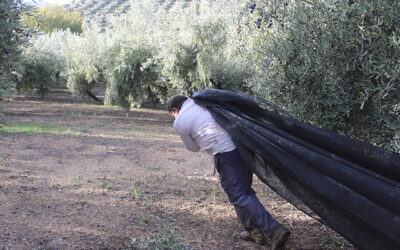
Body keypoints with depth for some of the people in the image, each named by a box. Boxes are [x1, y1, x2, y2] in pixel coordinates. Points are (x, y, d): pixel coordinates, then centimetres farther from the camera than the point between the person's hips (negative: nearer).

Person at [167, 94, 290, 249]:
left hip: (225, 153, -7)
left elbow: (193, 147, 16)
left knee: (239, 195, -4)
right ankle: (254, 230, 23)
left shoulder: (180, 122, 4)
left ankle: (273, 230, -15)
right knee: (244, 189, 19)